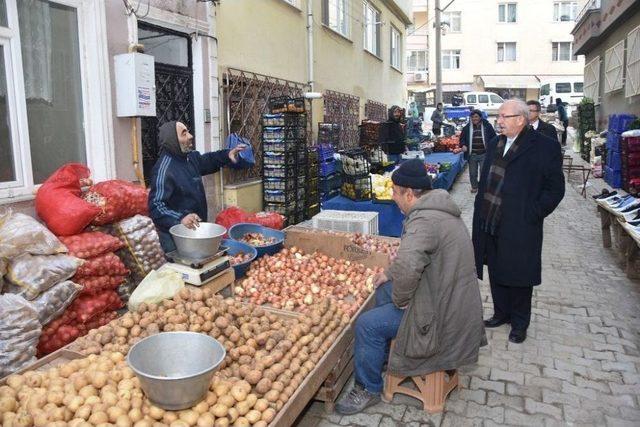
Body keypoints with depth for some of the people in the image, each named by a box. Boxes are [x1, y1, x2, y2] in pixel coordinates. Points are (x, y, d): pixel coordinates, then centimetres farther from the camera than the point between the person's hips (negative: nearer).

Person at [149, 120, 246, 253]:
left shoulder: (191, 157, 2)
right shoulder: (164, 169, -25)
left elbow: (207, 161, 24)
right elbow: (156, 206, -29)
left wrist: (227, 155, 8)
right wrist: (180, 218, -43)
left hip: (196, 229, 9)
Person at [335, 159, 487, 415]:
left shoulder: (424, 220, -27)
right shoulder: (437, 210, 8)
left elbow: (407, 266, -42)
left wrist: (400, 299, -23)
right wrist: (390, 273, 15)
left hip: (443, 314, -10)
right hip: (453, 300, 10)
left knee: (367, 325, -9)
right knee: (384, 290, 23)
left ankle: (368, 390, 12)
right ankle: (384, 355, 37)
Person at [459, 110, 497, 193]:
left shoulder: (487, 126, -1)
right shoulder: (467, 127, 2)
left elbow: (493, 137, 5)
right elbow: (462, 138, 11)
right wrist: (463, 145, -8)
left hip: (484, 154, -2)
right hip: (472, 155, 2)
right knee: (472, 173, 13)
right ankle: (474, 187, 33)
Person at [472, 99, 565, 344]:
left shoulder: (544, 147, -9)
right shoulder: (494, 145, 11)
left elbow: (555, 188, -8)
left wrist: (533, 214, -12)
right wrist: (480, 215, 9)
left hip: (519, 228, -6)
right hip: (490, 225, 6)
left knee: (518, 276, 8)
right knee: (496, 273, 17)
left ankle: (519, 323, 27)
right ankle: (501, 313, 36)